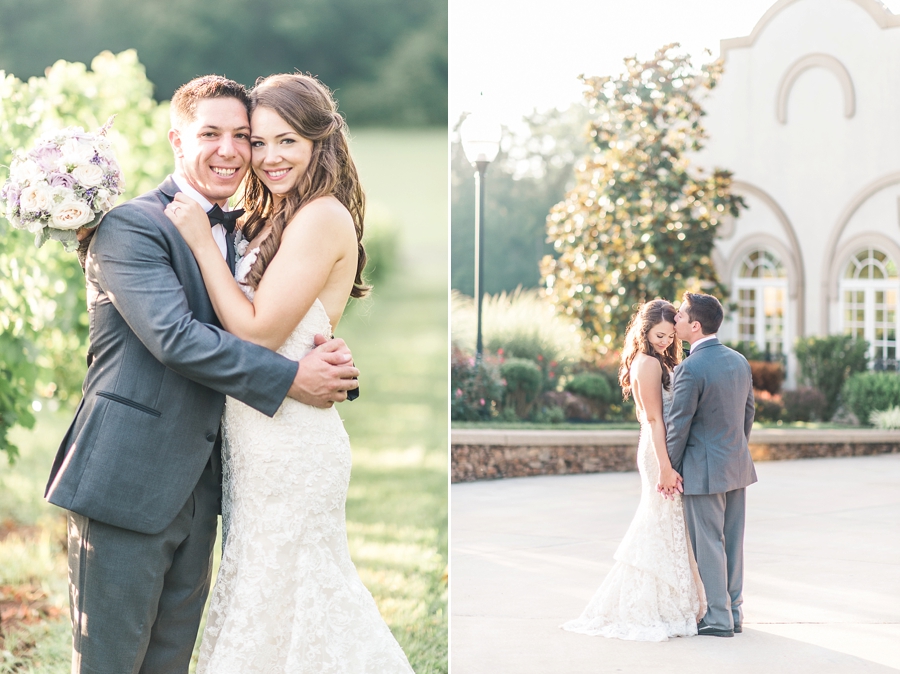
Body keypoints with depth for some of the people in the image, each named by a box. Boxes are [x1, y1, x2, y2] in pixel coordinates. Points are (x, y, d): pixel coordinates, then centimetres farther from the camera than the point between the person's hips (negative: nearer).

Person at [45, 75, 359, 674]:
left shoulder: (238, 237, 17)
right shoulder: (131, 226, -9)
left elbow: (262, 332, 15)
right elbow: (174, 336, -21)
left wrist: (332, 363, -8)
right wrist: (291, 379, -18)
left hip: (196, 488, 8)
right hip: (126, 484, -8)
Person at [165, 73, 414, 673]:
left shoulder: (322, 217, -15)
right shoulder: (268, 220, 13)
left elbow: (259, 330, -18)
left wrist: (202, 242, -14)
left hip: (288, 439, -9)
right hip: (257, 438, 9)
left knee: (275, 599, 2)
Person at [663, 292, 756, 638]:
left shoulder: (690, 369, -19)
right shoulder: (739, 361, 6)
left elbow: (678, 426, -15)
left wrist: (668, 471, -6)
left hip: (704, 471, -8)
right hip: (737, 466, 8)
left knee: (708, 545, 1)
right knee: (733, 542, 13)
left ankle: (718, 618, 6)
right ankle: (734, 612, 20)